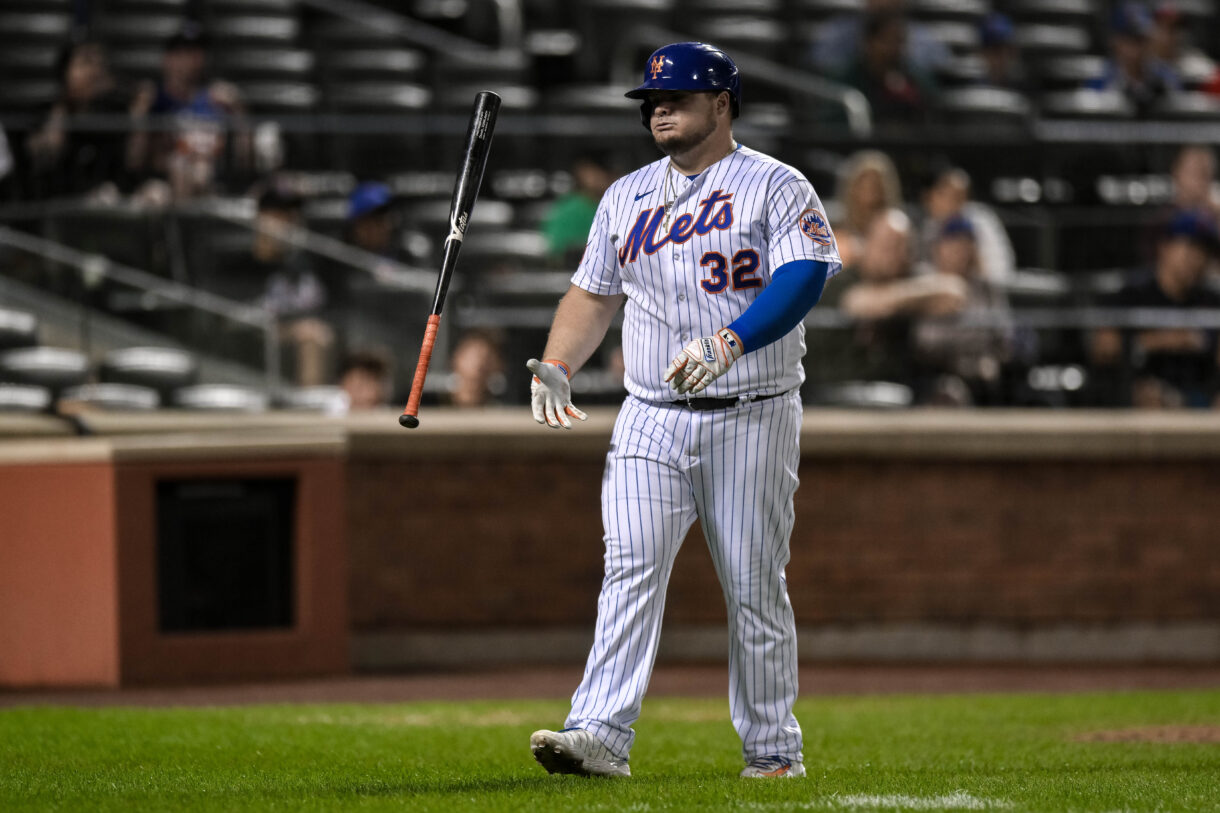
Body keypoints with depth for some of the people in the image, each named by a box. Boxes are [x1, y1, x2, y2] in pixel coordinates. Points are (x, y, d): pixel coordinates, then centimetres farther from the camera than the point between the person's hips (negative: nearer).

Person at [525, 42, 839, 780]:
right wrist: (554, 368, 4)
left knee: (755, 586, -1)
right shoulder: (626, 197, 15)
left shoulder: (776, 187, -3)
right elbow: (594, 295, 21)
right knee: (632, 568, -11)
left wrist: (730, 342, -33)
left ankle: (774, 749, 10)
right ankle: (602, 734, -20)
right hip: (651, 421, 4)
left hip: (752, 420, -4)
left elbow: (803, 278, -18)